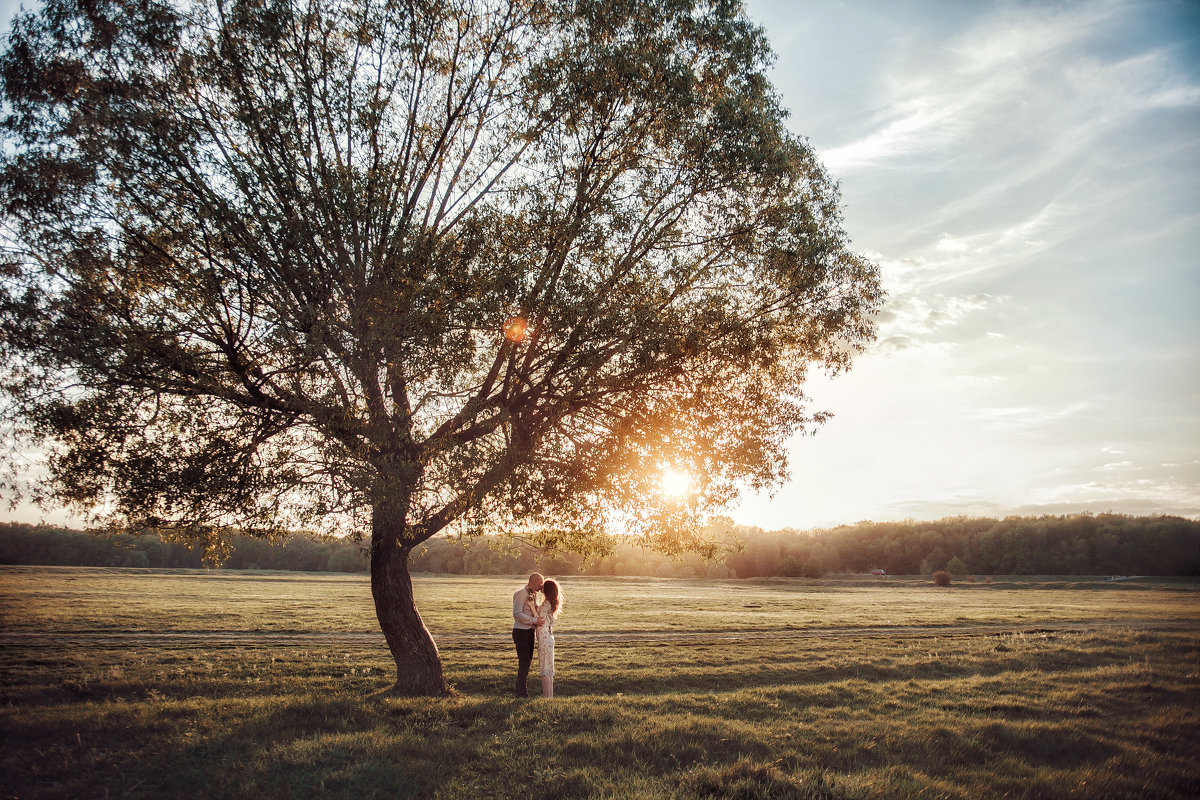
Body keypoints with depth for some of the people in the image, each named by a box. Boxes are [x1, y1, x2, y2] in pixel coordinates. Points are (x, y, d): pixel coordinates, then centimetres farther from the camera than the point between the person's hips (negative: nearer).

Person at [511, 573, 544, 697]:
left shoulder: (534, 594, 16)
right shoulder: (521, 593, -12)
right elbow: (517, 614, -20)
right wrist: (534, 621, -23)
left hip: (530, 631, 9)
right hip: (521, 631, -9)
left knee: (527, 661, 12)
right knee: (524, 662, -9)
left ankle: (520, 690, 20)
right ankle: (521, 692, -5)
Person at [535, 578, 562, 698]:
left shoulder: (546, 604, -16)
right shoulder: (552, 603, 12)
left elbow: (539, 620, -16)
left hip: (544, 638, -9)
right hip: (549, 638, 9)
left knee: (545, 668, -4)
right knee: (549, 668, 13)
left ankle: (547, 696, -2)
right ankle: (549, 695, 19)